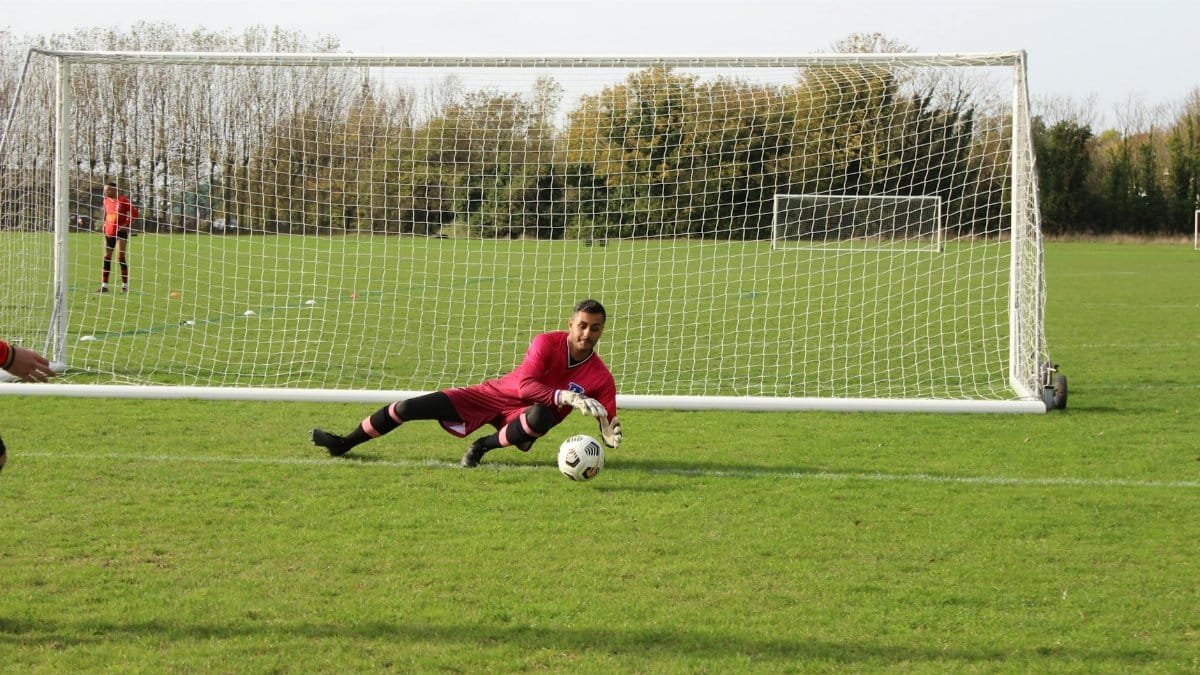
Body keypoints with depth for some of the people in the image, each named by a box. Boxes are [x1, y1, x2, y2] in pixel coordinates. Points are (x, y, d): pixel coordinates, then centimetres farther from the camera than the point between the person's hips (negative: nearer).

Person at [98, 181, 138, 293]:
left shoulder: (123, 200, -10)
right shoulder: (106, 201, 9)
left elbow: (134, 213, -9)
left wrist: (126, 225, -15)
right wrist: (105, 226, 11)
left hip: (121, 232, -6)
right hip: (109, 233, 6)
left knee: (120, 257, -9)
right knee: (106, 258, 5)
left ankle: (125, 285, -1)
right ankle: (104, 285, 10)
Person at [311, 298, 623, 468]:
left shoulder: (601, 378, -15)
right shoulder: (548, 343, -19)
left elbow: (608, 422, -13)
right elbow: (525, 385, -30)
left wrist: (610, 433, -38)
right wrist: (567, 397, -41)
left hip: (522, 415, 0)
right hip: (496, 394, 0)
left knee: (542, 417, -41)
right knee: (409, 407, -5)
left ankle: (484, 446, -17)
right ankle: (345, 443, 16)